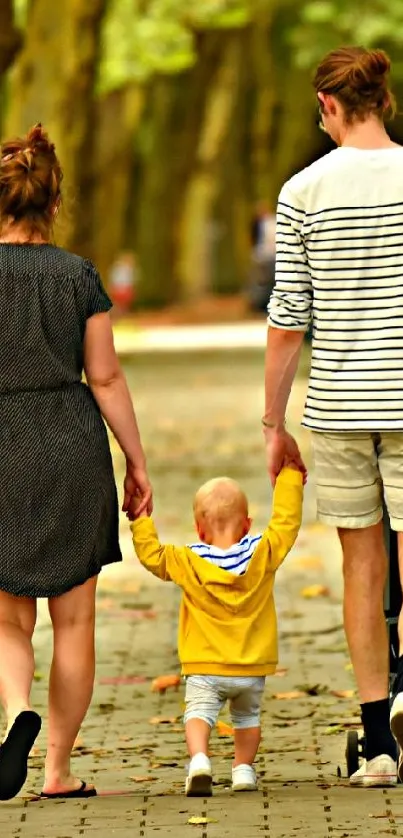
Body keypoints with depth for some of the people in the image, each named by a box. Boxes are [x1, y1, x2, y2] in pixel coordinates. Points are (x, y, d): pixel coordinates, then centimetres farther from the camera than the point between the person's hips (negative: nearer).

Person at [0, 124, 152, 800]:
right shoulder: (79, 275, -1)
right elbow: (105, 377, 0)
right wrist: (137, 461, 7)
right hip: (74, 447, 1)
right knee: (74, 619, 8)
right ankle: (59, 770, 9)